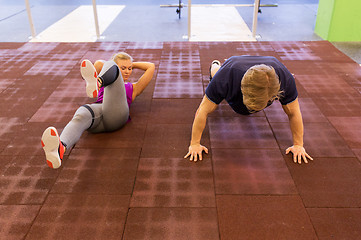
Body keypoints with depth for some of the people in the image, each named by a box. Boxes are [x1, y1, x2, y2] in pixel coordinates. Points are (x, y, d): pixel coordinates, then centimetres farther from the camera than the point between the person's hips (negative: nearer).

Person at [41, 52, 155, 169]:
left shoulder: (133, 88, 38)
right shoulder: (104, 85, 41)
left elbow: (151, 67, 35)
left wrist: (133, 64, 46)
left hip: (116, 114, -2)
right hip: (97, 110, 2)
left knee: (110, 67, -19)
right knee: (81, 115, -38)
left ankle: (96, 84, -56)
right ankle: (59, 149, -69)